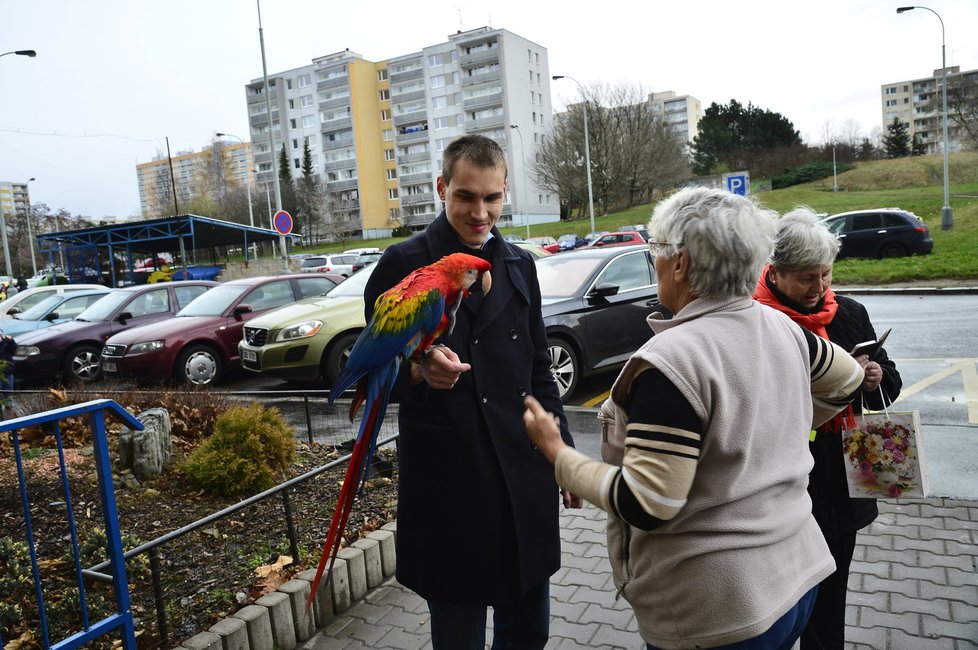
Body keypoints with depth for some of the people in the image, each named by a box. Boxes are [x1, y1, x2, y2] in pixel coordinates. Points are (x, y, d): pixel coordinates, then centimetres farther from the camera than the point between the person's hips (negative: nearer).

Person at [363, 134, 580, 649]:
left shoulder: (520, 265, 9)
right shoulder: (403, 265, -6)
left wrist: (564, 453, 13)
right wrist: (417, 370, -23)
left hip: (524, 475, 5)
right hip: (445, 482, -4)